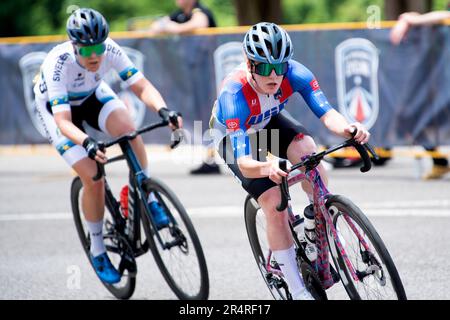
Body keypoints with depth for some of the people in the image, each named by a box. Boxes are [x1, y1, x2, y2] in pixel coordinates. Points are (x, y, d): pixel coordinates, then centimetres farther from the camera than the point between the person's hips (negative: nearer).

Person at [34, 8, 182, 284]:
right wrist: (87, 143, -62)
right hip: (56, 107, -3)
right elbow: (63, 122, -43)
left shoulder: (110, 49, -29)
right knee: (92, 176, -16)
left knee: (127, 128, -31)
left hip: (93, 95, 3)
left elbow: (141, 86, -29)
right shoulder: (58, 64, -39)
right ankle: (97, 251, 3)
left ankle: (148, 199, -11)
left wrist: (163, 110, -49)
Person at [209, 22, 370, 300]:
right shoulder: (234, 94, -40)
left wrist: (348, 129, -60)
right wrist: (267, 168, -67)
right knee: (275, 207, -18)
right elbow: (244, 163, -45)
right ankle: (299, 292, -7)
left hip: (269, 121, 3)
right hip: (234, 136, -3)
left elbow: (326, 113, -38)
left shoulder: (294, 73, -31)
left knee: (306, 149, -31)